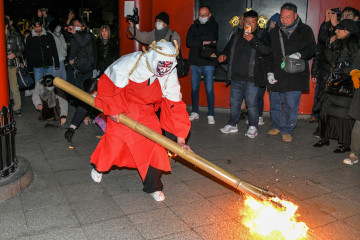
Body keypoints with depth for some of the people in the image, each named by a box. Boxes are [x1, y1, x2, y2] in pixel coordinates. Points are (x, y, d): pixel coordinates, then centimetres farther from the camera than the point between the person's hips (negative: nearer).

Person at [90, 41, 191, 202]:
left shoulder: (170, 75, -17)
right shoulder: (131, 62, -29)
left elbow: (175, 105, -16)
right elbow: (109, 83, -17)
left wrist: (180, 139, -20)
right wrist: (113, 109, -12)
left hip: (145, 112, 3)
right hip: (121, 110, -3)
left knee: (154, 143, -7)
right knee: (114, 140, 4)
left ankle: (153, 186, 12)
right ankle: (98, 167, 39)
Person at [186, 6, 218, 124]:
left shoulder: (214, 26, 5)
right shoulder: (193, 27, 12)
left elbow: (212, 39, -13)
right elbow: (188, 42, -3)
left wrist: (196, 41, -9)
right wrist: (203, 42, -11)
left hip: (208, 63, -3)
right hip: (195, 63, 3)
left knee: (209, 89, -3)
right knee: (194, 89, 8)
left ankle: (211, 115, 6)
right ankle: (195, 112, 21)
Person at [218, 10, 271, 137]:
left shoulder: (262, 35, 0)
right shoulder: (237, 35, 14)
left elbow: (267, 50, -17)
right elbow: (229, 47, 28)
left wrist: (253, 40, -19)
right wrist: (225, 55, 7)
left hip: (251, 78, -5)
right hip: (236, 76, 5)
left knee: (251, 103, -2)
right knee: (234, 102, 13)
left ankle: (253, 127, 13)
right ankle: (232, 124, 27)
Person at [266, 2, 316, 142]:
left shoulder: (305, 31, 4)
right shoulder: (274, 32, 9)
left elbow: (312, 49, 4)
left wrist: (299, 54, -16)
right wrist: (269, 72, 1)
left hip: (295, 75, -3)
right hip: (276, 76, 3)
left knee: (291, 104, -4)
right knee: (275, 103, 10)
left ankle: (287, 130, 11)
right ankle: (276, 126, 29)